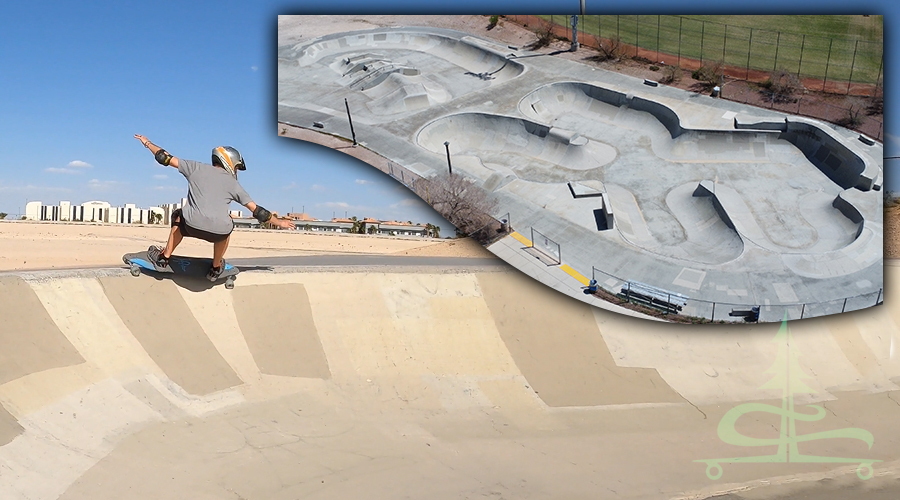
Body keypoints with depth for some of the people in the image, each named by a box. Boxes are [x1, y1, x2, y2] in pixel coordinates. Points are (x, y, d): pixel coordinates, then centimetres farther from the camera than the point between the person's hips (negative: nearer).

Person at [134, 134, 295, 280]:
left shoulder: (197, 168, 16)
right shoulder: (233, 184, 17)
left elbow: (166, 158, 24)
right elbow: (258, 211, 19)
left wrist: (148, 143, 41)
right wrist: (280, 222, 31)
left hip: (192, 225, 1)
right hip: (219, 232, 0)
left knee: (179, 216, 36)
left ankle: (164, 258, 40)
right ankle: (215, 269, 40)